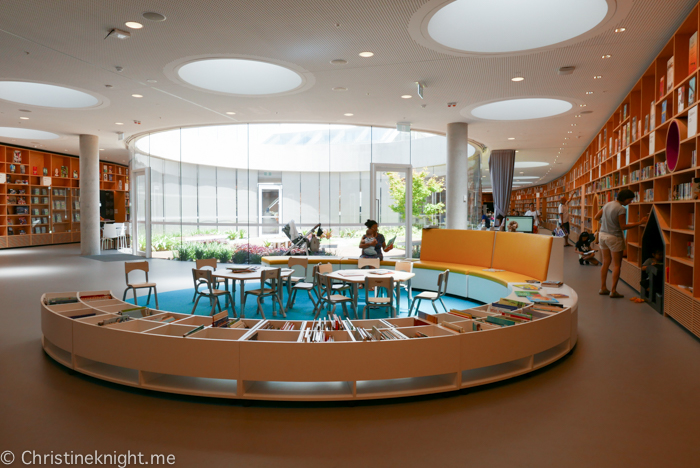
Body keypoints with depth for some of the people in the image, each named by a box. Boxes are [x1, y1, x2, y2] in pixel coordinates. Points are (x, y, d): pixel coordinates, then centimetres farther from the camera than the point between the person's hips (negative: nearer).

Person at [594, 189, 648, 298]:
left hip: (602, 235, 7)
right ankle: (613, 291, 2)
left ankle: (603, 288, 15)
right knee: (617, 265, 2)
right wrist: (639, 222, -14)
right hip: (614, 237, -7)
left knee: (606, 263, 14)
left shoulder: (608, 204, 5)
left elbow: (596, 217, 12)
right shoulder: (621, 209, -17)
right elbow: (623, 227, -16)